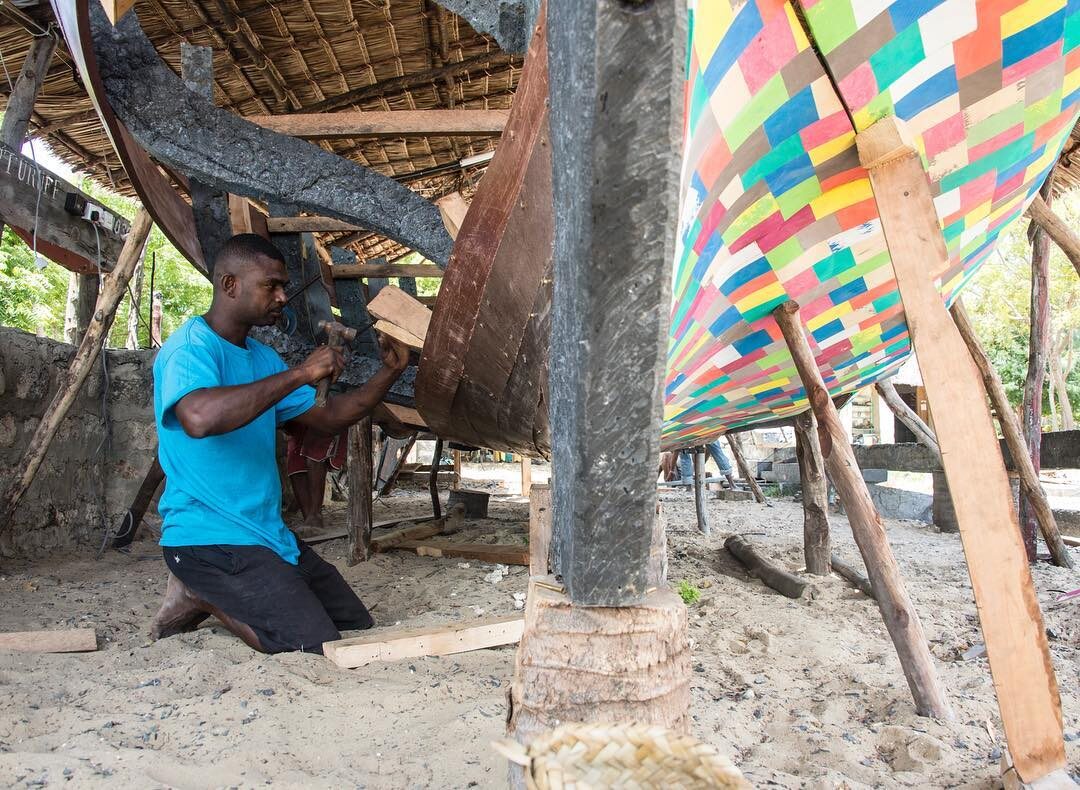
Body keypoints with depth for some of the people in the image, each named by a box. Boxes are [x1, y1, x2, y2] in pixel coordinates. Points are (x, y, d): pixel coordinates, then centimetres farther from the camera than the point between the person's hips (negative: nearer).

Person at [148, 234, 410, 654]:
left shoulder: (262, 356, 13)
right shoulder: (189, 347, -15)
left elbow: (326, 418, 14)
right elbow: (199, 418, -37)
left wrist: (389, 373, 2)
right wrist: (300, 374, -31)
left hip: (269, 535, 9)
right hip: (209, 538, -9)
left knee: (357, 625, 12)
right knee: (317, 649, -18)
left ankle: (213, 596, 15)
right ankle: (203, 596, 1)